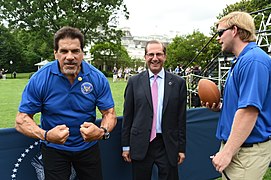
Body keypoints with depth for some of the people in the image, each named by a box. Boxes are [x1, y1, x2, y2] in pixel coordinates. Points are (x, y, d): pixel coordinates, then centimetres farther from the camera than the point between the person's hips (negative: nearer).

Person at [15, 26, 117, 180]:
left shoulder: (97, 78, -15)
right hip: (54, 149, -1)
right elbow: (22, 119, -15)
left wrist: (102, 131, -33)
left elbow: (109, 113, -11)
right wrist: (46, 135, -35)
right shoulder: (40, 79, -17)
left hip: (88, 146, 2)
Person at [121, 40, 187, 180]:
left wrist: (181, 148, 3)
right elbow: (127, 115, 3)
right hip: (141, 145, 0)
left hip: (168, 145, 0)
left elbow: (181, 117, 2)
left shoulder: (178, 82, 0)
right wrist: (125, 146, 3)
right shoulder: (134, 82, 1)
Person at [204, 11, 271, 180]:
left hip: (247, 151, -10)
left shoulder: (253, 60, -19)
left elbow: (249, 110, -27)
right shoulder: (242, 60, 13)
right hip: (235, 146, 10)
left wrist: (227, 152, -24)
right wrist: (220, 107, 3)